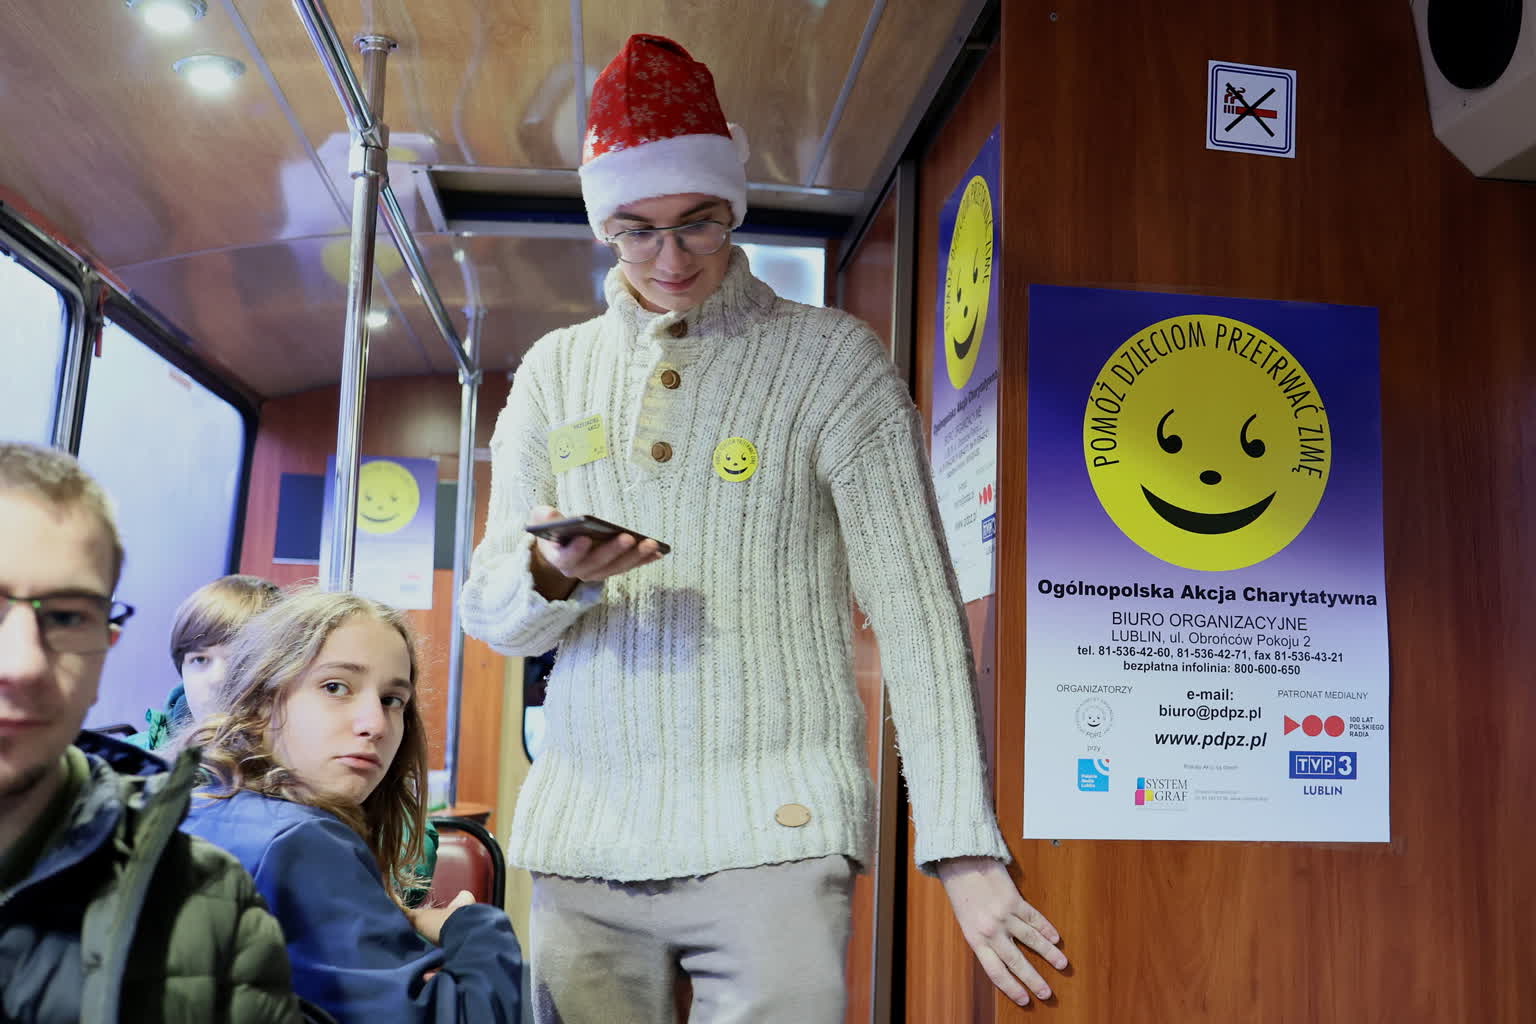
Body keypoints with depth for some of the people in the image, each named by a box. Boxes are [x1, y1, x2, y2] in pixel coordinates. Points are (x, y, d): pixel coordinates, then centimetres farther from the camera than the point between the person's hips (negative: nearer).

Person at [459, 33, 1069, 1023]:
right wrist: (553, 577, -13)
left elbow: (917, 608, -6)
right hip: (582, 834, 4)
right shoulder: (554, 372, 11)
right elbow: (490, 613, 11)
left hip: (771, 836, -3)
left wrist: (963, 847, -15)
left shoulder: (834, 360, 0)